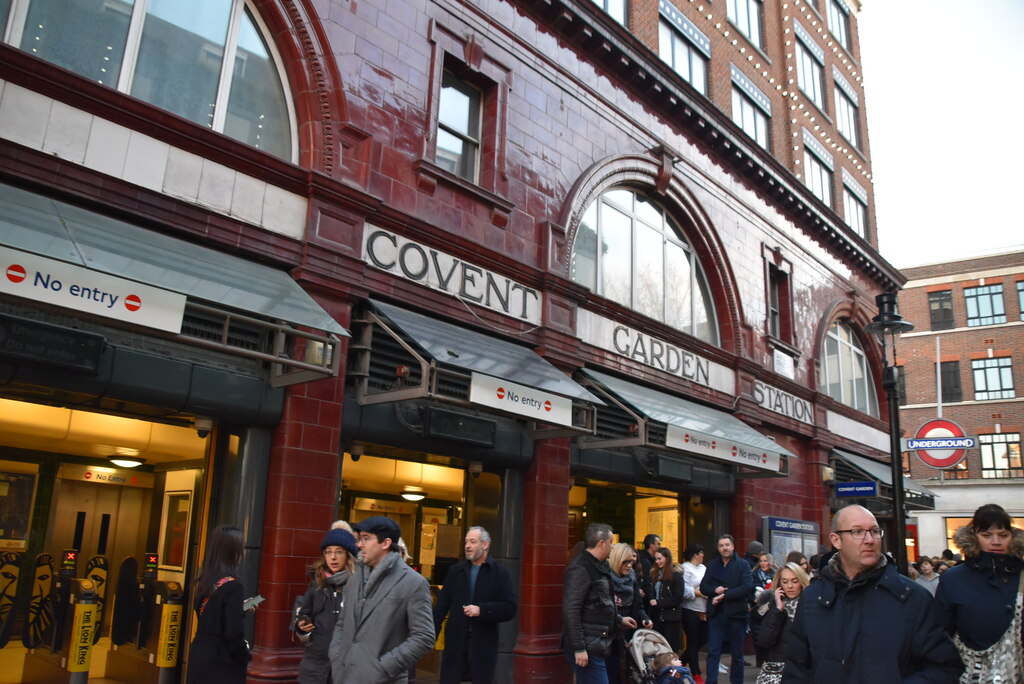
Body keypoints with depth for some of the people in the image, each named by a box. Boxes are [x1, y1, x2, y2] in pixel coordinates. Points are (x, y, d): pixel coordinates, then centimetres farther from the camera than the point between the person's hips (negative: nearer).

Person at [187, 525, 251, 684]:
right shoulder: (232, 587, -20)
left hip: (199, 659, 8)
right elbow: (234, 634, -21)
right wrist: (245, 657, -5)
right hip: (222, 666, -7)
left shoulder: (204, 582, 3)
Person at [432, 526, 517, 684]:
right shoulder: (456, 570, 8)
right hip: (455, 641, 2)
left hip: (484, 643, -2)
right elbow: (441, 605, 7)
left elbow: (509, 609, -6)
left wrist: (481, 610, -17)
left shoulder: (500, 573, 0)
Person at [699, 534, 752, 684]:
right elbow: (703, 587, 9)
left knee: (737, 653, 9)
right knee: (713, 652, -2)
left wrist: (724, 595, -16)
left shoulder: (743, 565, 0)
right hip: (716, 614, 2)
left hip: (736, 614, -2)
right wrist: (714, 590, -12)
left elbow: (747, 587, -13)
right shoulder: (712, 565, 12)